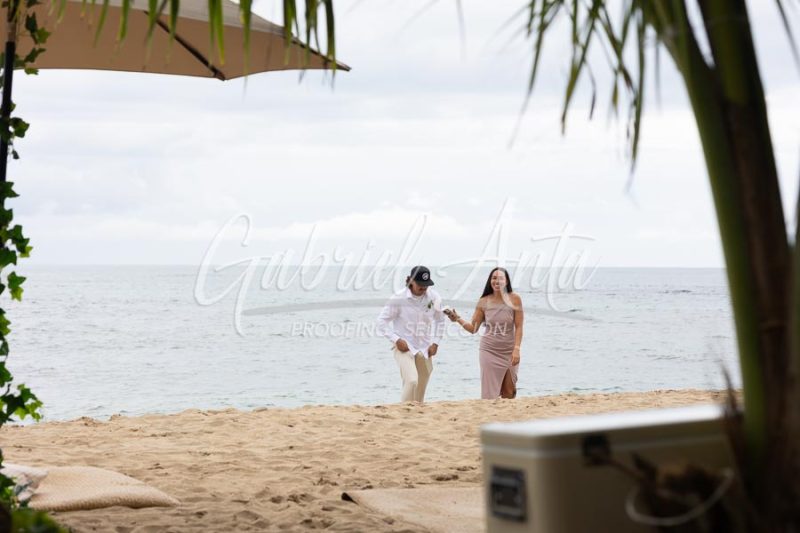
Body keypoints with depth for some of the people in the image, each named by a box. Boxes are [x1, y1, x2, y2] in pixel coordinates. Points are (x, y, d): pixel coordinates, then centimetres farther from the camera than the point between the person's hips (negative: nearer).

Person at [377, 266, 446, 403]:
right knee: (411, 381, -25)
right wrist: (396, 340, -16)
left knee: (421, 390, 11)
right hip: (404, 347, -4)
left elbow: (440, 321, 13)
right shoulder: (399, 299, -14)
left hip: (424, 349, 5)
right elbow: (382, 321, -7)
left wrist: (435, 343, 3)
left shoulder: (434, 298, -3)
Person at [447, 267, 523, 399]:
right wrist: (458, 319, -12)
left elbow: (518, 327, -5)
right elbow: (473, 328, 3)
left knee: (509, 393, 1)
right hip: (489, 351, 1)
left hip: (509, 352, -1)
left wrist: (516, 349, -13)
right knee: (490, 393, -1)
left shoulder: (514, 299, -6)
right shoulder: (484, 302, -1)